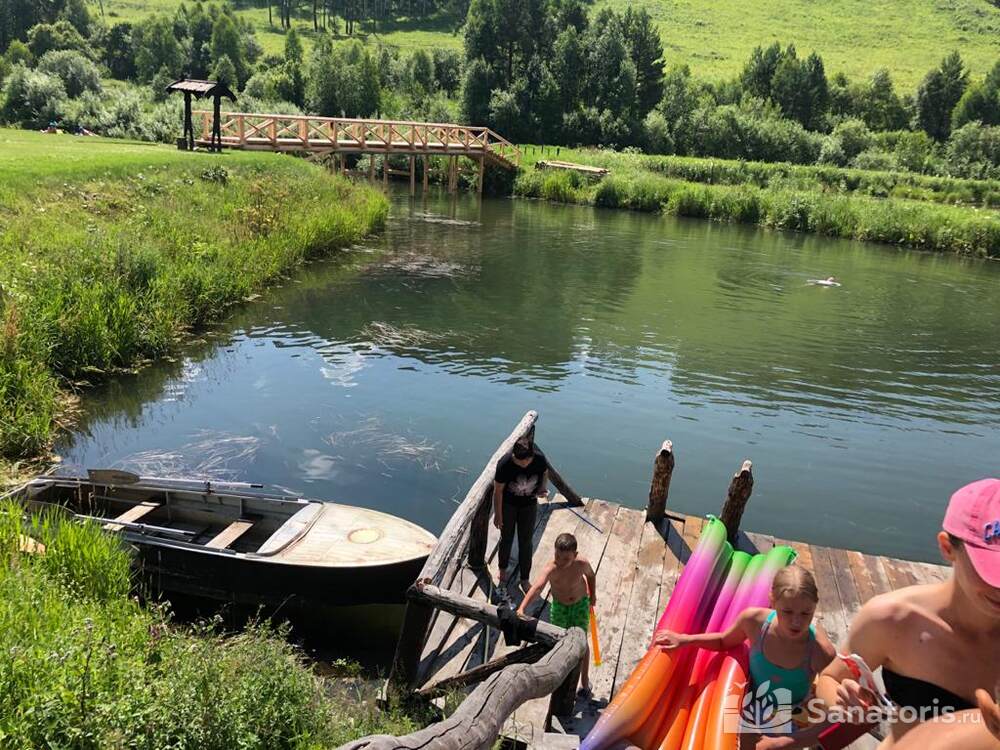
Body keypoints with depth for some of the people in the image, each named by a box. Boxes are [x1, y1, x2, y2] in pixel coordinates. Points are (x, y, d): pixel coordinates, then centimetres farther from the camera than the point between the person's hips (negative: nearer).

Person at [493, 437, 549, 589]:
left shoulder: (540, 459, -26)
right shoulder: (504, 464, -33)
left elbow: (545, 473, 0)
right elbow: (498, 491, -19)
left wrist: (543, 487, -16)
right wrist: (498, 515, -12)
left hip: (529, 504, 2)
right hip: (508, 504, -1)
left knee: (526, 542, 10)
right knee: (506, 539, 17)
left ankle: (525, 579, 27)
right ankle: (503, 570, 43)